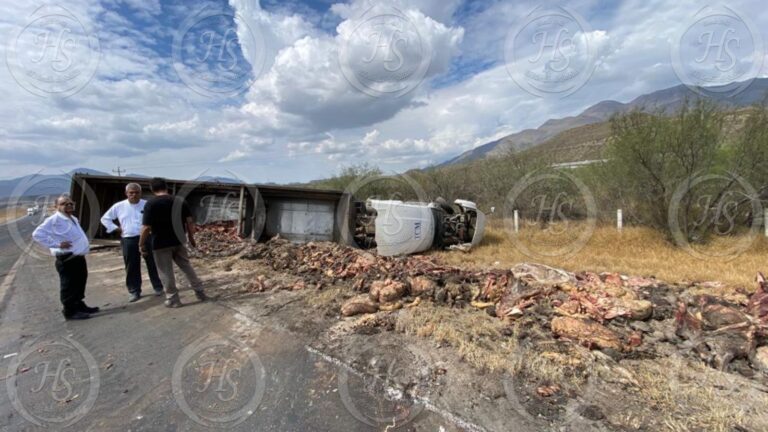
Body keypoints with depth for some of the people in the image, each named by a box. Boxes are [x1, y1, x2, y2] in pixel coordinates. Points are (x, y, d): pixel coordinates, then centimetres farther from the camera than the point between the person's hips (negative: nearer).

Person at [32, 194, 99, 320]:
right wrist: (56, 244, -22)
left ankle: (79, 306, 32)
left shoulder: (73, 219, 16)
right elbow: (37, 234, -20)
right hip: (67, 259, -9)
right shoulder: (54, 220, -13)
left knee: (80, 283, 19)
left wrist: (85, 247, 13)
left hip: (79, 257, 9)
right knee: (69, 286, 0)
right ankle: (70, 311, 9)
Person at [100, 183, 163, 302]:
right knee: (132, 268, 8)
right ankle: (134, 291, 19)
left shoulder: (147, 205, -1)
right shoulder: (119, 206, 5)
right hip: (129, 240, 2)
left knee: (153, 264, 5)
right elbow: (105, 218, 17)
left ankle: (158, 287, 17)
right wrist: (116, 229, 6)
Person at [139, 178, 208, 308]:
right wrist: (191, 237, 11)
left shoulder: (151, 204, -12)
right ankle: (200, 293, 19)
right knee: (187, 267, 15)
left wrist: (141, 244, -3)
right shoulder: (180, 201, 1)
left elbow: (146, 227, -15)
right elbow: (190, 221, 0)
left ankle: (173, 299, 17)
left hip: (161, 244, -4)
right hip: (178, 241, 4)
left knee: (166, 273, 8)